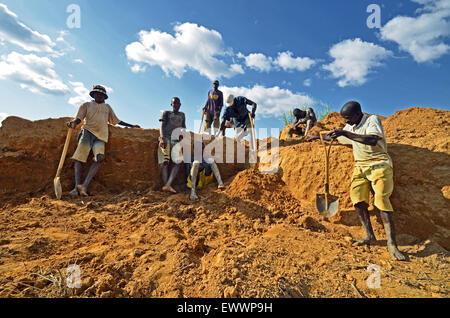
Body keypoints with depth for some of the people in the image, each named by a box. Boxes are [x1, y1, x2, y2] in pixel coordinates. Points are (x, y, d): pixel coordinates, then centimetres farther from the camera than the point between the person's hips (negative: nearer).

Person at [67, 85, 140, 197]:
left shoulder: (107, 107, 29)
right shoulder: (87, 105, 21)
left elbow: (116, 120, 33)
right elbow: (79, 118, 8)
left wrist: (131, 126, 31)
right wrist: (73, 123, -16)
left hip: (100, 136, 1)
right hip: (87, 132, 0)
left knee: (100, 158, -25)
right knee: (79, 158, -16)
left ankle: (85, 185, -30)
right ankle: (77, 186, -19)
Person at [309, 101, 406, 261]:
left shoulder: (372, 120, -10)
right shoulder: (350, 127, 12)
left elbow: (372, 140, -29)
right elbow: (336, 137, 32)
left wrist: (346, 133, -33)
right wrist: (319, 137, 34)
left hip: (379, 164, -6)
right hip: (360, 166, 6)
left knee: (381, 199, -19)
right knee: (357, 197, -9)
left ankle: (392, 244, -15)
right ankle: (370, 236, -1)